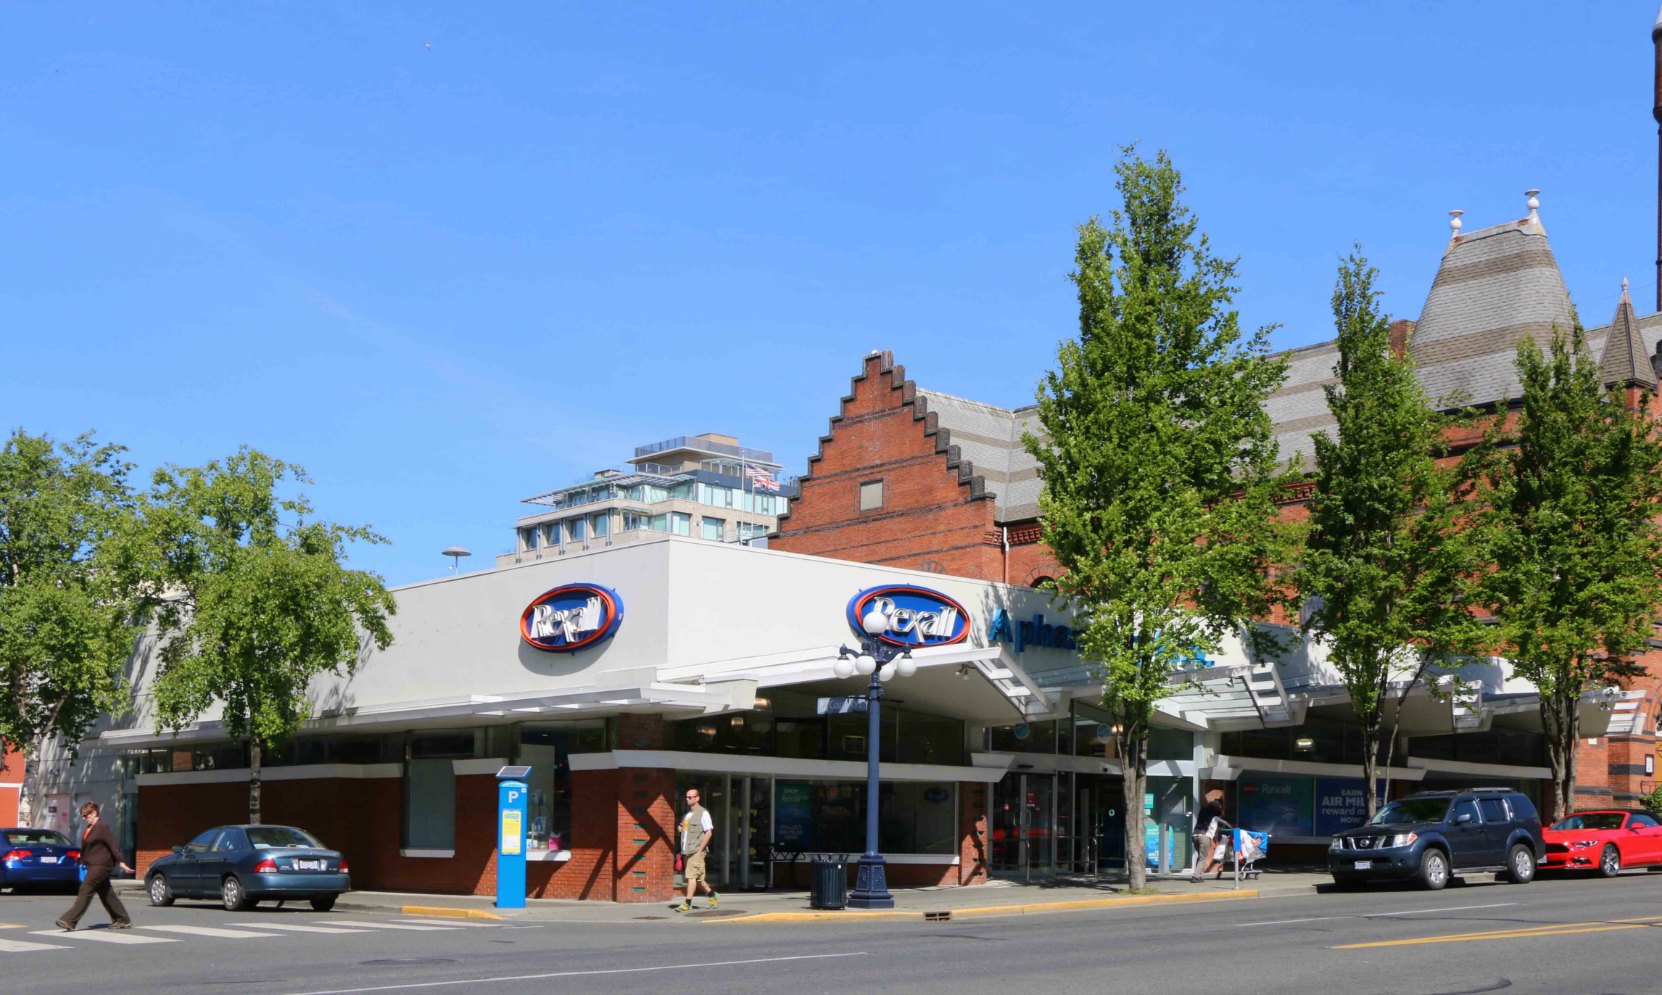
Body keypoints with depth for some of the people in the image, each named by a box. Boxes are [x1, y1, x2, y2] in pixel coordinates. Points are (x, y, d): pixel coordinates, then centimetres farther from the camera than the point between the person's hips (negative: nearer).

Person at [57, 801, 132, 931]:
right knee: (106, 894, 12)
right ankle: (123, 920, 18)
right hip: (93, 865, 10)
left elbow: (113, 845, -17)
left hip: (101, 865, -10)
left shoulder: (102, 827, -14)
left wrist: (120, 863, -18)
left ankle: (69, 921, -15)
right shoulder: (89, 827, 13)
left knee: (85, 891, -13)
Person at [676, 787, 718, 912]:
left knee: (692, 876, -11)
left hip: (697, 851, -8)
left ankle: (687, 903, -12)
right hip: (687, 851, 8)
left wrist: (700, 849, -16)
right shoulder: (687, 814, 17)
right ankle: (713, 895, 27)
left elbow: (709, 832, -12)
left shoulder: (703, 813, -7)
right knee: (698, 878, 13)